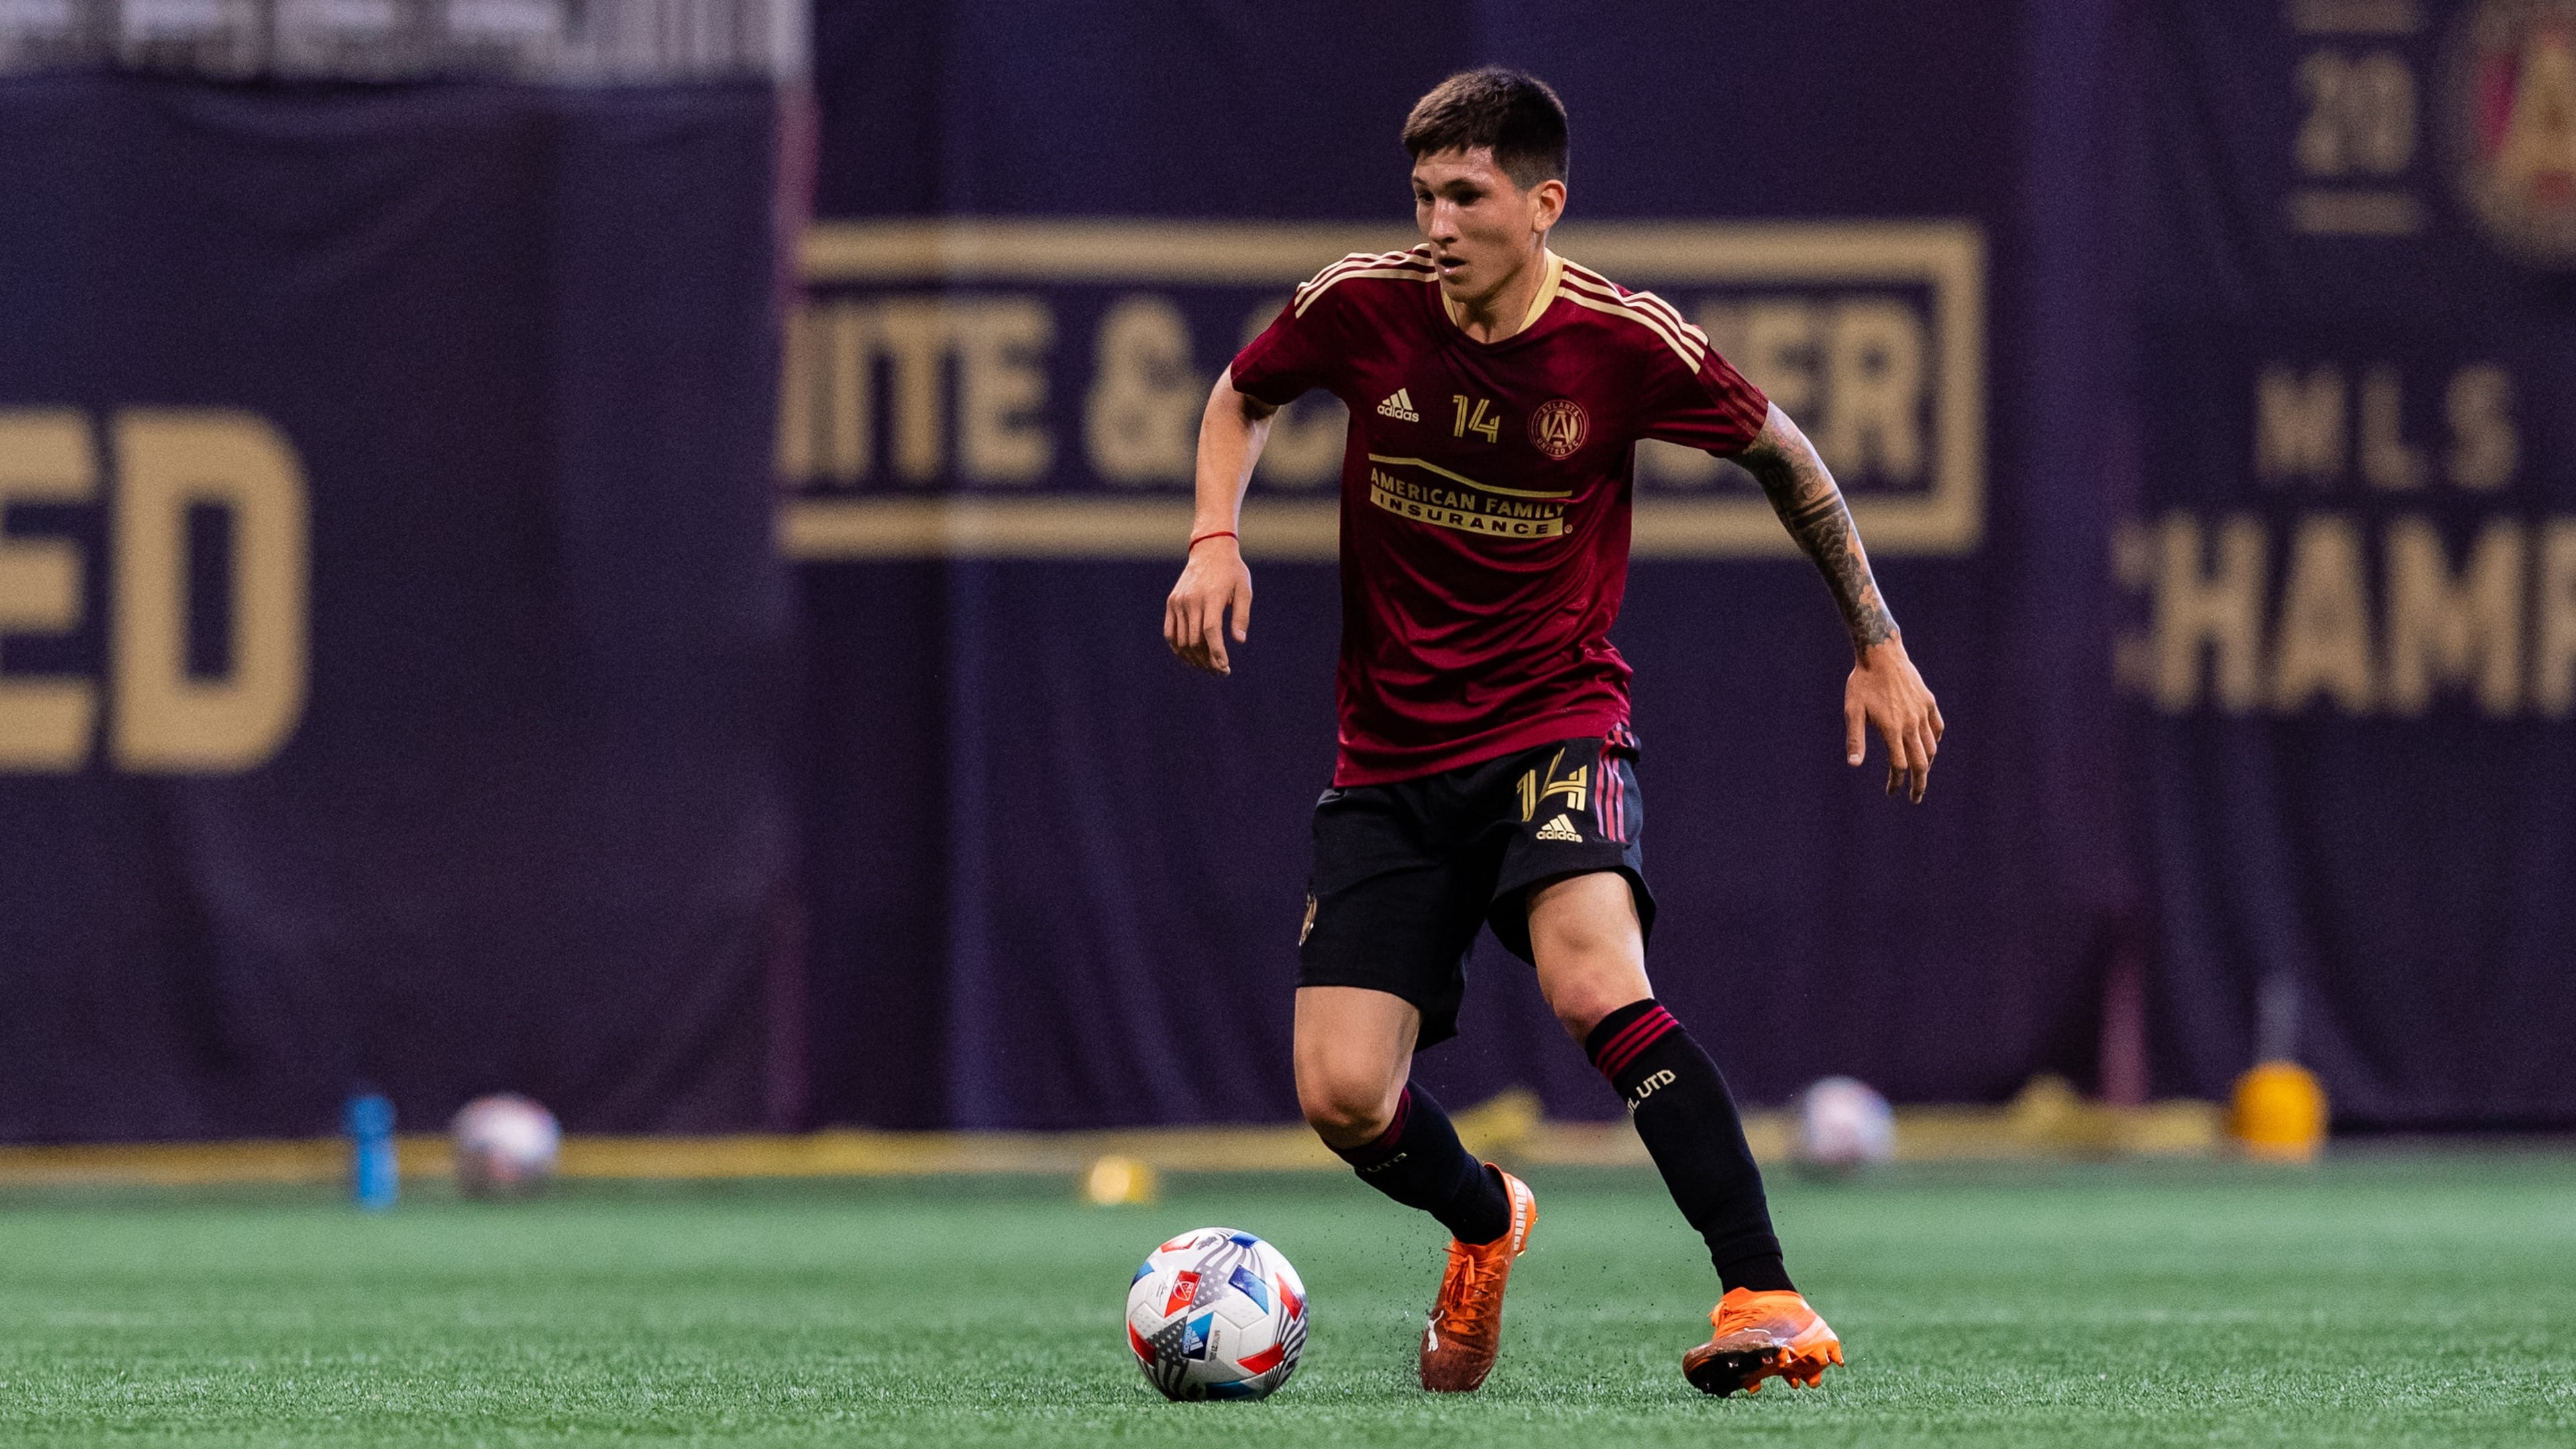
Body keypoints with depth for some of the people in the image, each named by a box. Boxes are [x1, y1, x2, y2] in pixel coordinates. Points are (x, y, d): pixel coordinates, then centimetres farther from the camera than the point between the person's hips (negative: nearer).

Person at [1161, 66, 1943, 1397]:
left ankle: (1763, 1299, -29)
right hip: (1391, 756, 3)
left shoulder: (1623, 341, -11)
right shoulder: (1361, 306, -7)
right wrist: (1216, 539, -2)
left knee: (1596, 989, -32)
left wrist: (1878, 647, 9)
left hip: (1557, 725, -3)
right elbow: (1243, 398, 16)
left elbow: (1782, 457, 7)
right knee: (1342, 1099, -7)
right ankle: (1484, 1224, 29)